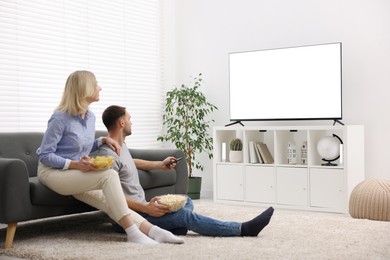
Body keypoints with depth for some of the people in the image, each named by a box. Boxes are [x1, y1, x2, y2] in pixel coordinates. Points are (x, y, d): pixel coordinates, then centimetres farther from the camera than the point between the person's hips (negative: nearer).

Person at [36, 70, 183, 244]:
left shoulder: (90, 117, 7)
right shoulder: (60, 118, -16)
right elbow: (44, 155, -15)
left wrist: (102, 141, 1)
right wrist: (76, 164, -25)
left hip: (76, 176, 7)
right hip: (53, 172, -7)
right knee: (109, 175, -28)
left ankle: (152, 231, -29)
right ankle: (132, 232, -28)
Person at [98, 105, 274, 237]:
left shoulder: (120, 145, 13)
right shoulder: (108, 154, -19)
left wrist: (160, 164, 34)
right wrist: (146, 209, -28)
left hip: (141, 207, 11)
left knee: (186, 202, 13)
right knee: (186, 214, -18)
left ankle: (173, 228, -20)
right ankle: (244, 229, -14)